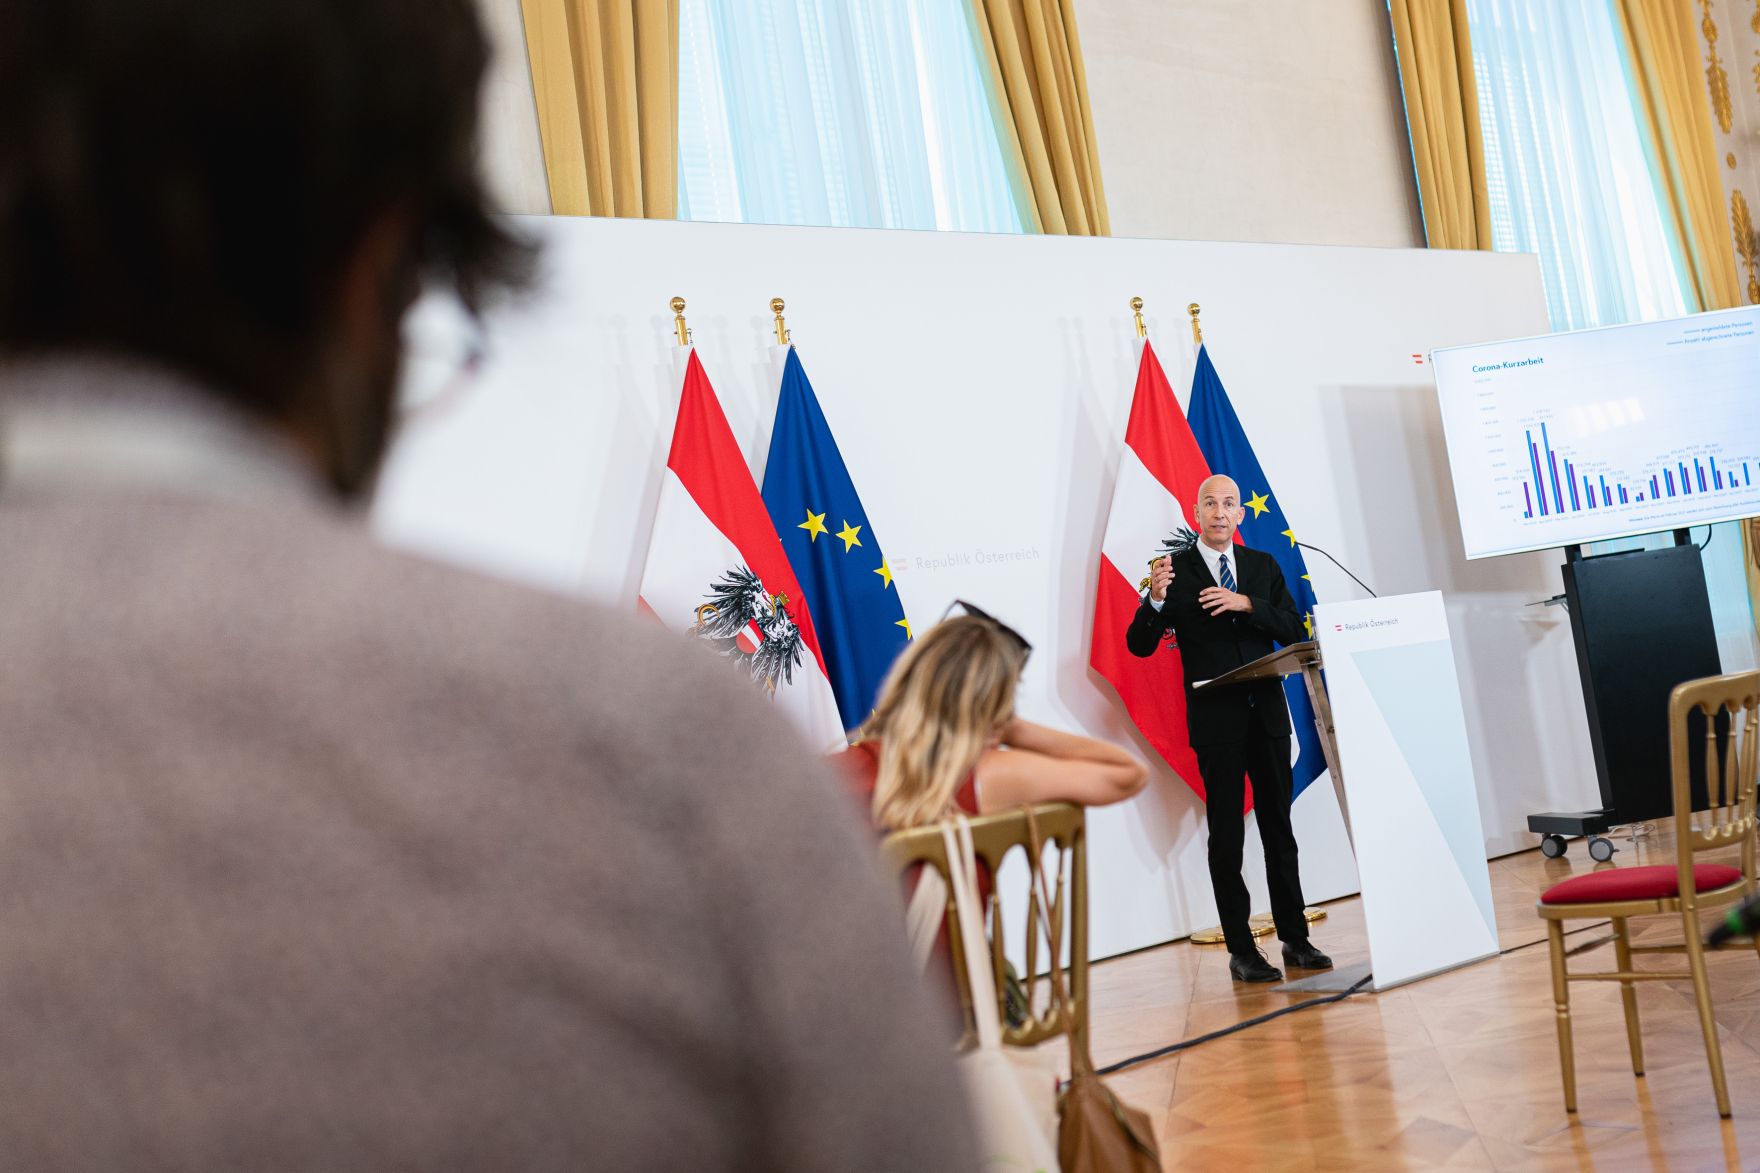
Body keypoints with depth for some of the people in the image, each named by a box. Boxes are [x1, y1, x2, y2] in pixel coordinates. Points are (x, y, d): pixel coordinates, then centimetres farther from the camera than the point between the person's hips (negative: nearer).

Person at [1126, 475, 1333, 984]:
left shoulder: (1262, 566, 9)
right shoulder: (1175, 570, -2)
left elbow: (1294, 631, 2)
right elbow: (1140, 645, -5)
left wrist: (1248, 604, -14)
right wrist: (1157, 599, -24)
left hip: (1267, 713, 3)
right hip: (1215, 718, -3)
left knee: (1279, 828, 9)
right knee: (1226, 836, 1)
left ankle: (1295, 939, 17)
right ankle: (1241, 951, 5)